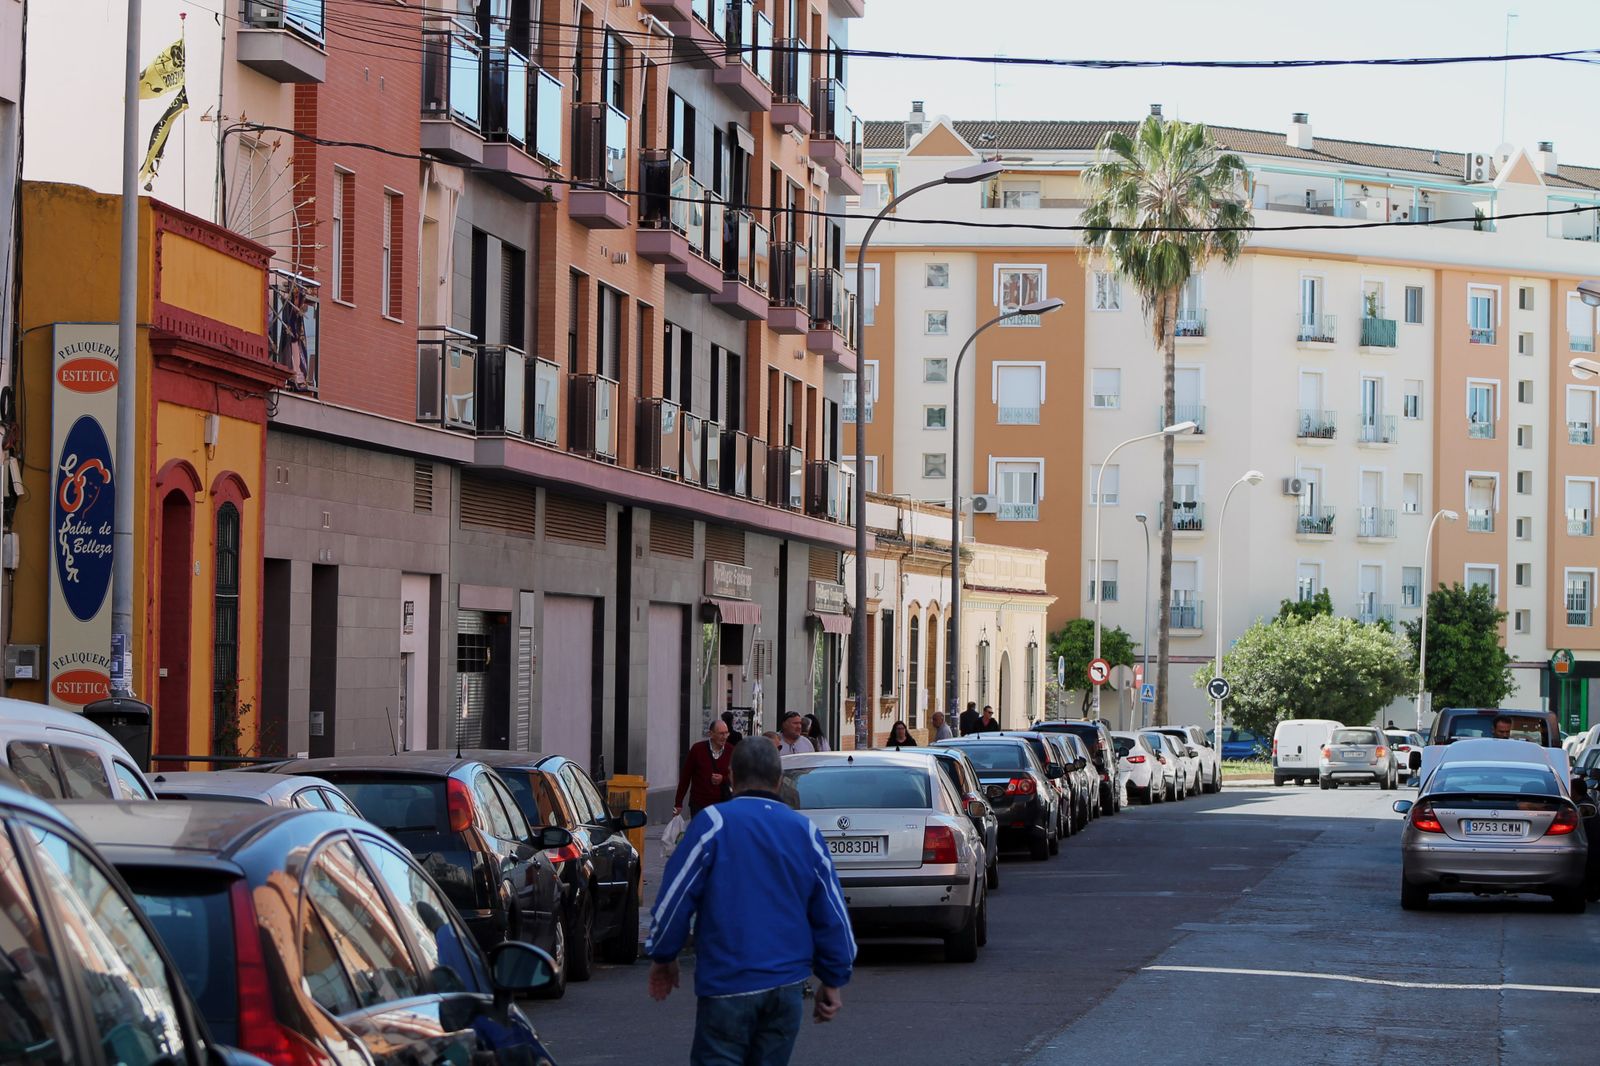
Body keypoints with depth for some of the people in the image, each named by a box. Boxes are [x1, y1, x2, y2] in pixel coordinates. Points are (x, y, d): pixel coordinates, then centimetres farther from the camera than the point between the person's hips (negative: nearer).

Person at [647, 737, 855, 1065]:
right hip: (787, 986, 4)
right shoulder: (805, 831, 7)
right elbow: (831, 913, 8)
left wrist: (663, 957, 8)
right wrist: (833, 981, 15)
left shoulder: (713, 823, -6)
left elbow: (676, 896, -6)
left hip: (728, 985, -4)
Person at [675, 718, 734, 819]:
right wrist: (678, 803, 4)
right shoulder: (697, 749, -4)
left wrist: (723, 779, -13)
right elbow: (685, 777, 2)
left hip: (723, 805, 1)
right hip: (699, 806, -1)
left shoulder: (731, 751, 1)